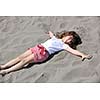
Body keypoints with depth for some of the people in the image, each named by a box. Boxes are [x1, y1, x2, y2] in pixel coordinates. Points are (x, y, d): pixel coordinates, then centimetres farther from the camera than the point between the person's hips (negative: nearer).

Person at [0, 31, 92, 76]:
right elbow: (51, 34, 47)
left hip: (44, 53, -5)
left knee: (25, 61, -18)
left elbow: (73, 50, -6)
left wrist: (83, 55, -16)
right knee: (20, 57, -5)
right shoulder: (55, 38, 24)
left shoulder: (64, 45, 7)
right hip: (38, 47, 6)